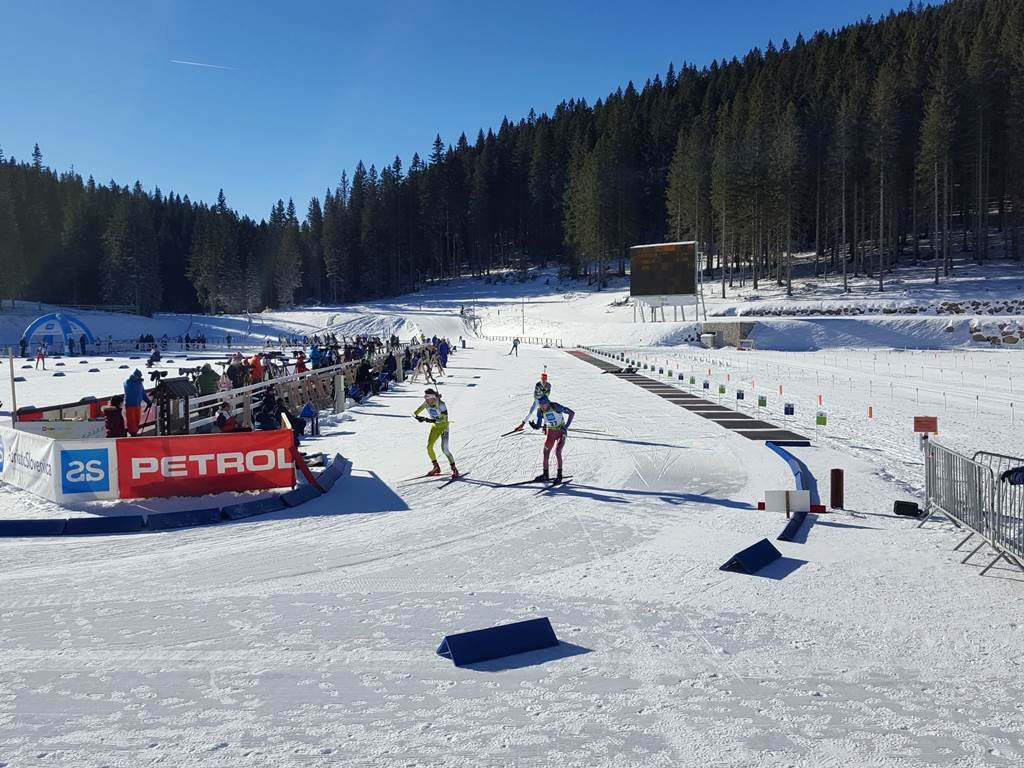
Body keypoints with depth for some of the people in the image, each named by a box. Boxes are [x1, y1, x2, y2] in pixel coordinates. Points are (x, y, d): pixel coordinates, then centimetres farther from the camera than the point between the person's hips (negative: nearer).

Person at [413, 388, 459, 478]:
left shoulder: (441, 404, -27)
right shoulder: (426, 403, -11)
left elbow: (444, 419, -33)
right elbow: (415, 412, -9)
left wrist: (432, 420, -44)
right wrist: (418, 417, -33)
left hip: (443, 426, -6)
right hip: (435, 426, 6)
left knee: (444, 449, -17)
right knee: (429, 447, -4)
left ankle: (454, 470, -5)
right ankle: (436, 468, 14)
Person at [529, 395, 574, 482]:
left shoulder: (555, 406, -25)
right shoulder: (540, 411, -11)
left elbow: (572, 413, -20)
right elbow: (538, 426, -11)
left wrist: (566, 426, -25)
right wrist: (533, 425, -34)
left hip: (561, 432, -5)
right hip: (550, 433, 5)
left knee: (557, 452, -18)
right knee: (545, 453, 7)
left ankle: (559, 475, -7)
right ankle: (545, 474, 24)